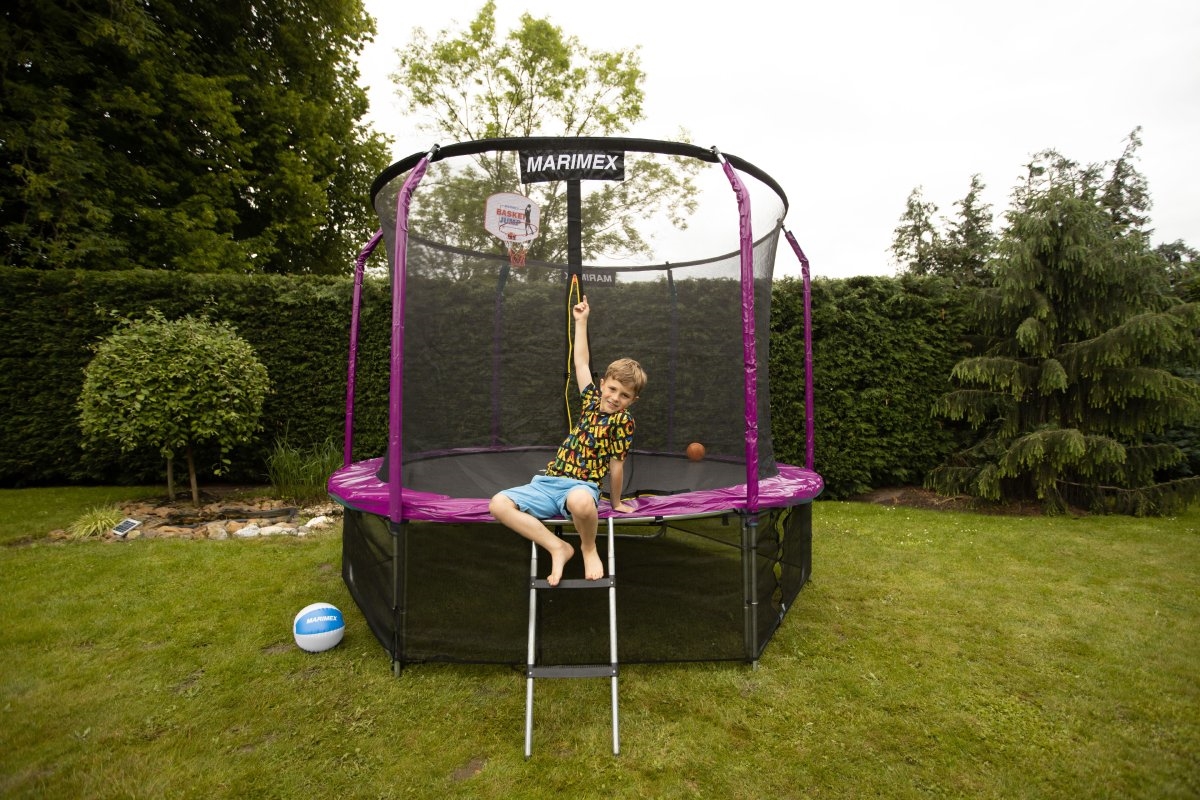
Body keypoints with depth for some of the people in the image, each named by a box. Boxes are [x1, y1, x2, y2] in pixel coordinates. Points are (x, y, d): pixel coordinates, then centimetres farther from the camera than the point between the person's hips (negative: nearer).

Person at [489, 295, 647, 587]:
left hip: (581, 486, -5)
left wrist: (616, 503, 5)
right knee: (498, 504, -17)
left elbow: (616, 465, 0)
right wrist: (581, 321, 20)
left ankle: (589, 548, -8)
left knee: (580, 501, -44)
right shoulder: (592, 399, 11)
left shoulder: (623, 421, -3)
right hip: (548, 482, 6)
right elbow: (581, 363, 18)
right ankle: (557, 547, -9)